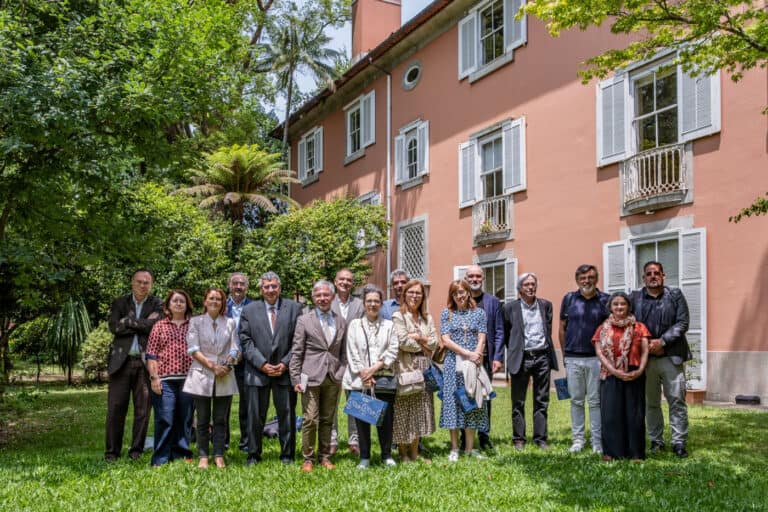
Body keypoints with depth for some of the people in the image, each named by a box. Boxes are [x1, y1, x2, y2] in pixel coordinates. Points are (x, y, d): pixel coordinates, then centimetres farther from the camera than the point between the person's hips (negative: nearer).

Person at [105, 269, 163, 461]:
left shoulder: (157, 305, 7)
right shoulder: (119, 303, 10)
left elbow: (155, 326, -11)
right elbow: (114, 327, -6)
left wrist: (129, 321, -6)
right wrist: (143, 324, -8)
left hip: (145, 362, 0)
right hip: (121, 360, 1)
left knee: (143, 408, 3)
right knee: (115, 407, 1)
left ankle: (137, 449, 14)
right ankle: (112, 451, 10)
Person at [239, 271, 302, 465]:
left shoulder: (294, 308, 5)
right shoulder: (249, 310, 7)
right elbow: (245, 341, 0)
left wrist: (285, 364, -8)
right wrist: (262, 364, -9)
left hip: (285, 371, 0)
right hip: (257, 371, 0)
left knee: (287, 413, 6)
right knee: (255, 415, 6)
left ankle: (287, 454, 17)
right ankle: (253, 454, 18)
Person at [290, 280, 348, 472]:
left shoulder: (341, 322, 10)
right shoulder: (304, 320, 1)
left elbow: (344, 352, 13)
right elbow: (296, 352, -1)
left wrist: (342, 373, 2)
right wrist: (296, 379, -6)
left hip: (333, 379, 3)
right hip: (311, 377, -3)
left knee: (327, 420, 10)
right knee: (310, 420, -2)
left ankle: (325, 456, 21)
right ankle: (308, 458, 9)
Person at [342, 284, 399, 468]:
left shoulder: (389, 325, 10)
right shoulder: (355, 324, 10)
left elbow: (392, 351, 1)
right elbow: (352, 352, 2)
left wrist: (375, 367, -11)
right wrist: (362, 372, -8)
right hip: (359, 381, 0)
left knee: (386, 418, 1)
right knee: (361, 419, 3)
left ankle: (387, 455, 16)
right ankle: (364, 457, 14)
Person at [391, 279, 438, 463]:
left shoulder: (427, 318, 15)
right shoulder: (398, 317, -3)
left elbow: (434, 343, 6)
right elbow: (403, 342, -13)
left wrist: (418, 337, -8)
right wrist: (424, 346, -2)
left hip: (423, 368, 6)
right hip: (405, 367, -5)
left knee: (420, 410, 8)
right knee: (403, 411, -2)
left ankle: (414, 452, 16)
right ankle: (403, 454, 7)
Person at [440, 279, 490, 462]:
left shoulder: (479, 313, 9)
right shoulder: (446, 313, 6)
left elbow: (481, 339, 2)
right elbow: (446, 340, -3)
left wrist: (476, 357, -14)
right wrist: (468, 353, -12)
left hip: (474, 364, 1)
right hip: (453, 364, -1)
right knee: (453, 402, -1)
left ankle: (469, 447, 10)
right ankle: (454, 448, 6)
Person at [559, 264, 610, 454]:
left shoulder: (605, 300, 2)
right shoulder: (569, 299, 6)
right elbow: (562, 328, 11)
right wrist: (565, 354, 9)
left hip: (596, 358, -1)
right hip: (573, 358, 2)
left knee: (595, 401, 2)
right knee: (576, 400, 8)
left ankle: (598, 441, 10)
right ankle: (578, 439, 17)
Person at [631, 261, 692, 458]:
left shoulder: (675, 295, 5)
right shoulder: (635, 297, 6)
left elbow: (682, 323, -3)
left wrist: (662, 341, -12)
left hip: (671, 357, -1)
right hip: (645, 358, 1)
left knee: (677, 401, -1)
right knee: (651, 403, 8)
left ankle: (679, 442, 7)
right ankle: (656, 441, 18)